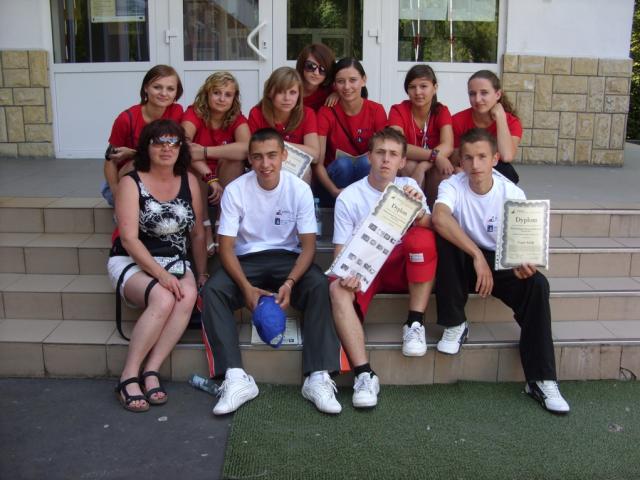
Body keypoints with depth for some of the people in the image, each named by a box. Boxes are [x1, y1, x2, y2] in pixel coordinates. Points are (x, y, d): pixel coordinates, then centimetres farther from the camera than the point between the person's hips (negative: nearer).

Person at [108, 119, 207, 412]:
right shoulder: (131, 183, -6)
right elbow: (129, 239, -14)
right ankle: (129, 376, -21)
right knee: (164, 300, -34)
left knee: (189, 297, -31)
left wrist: (201, 273, 3)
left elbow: (197, 234, 10)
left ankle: (151, 371, -25)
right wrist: (160, 274, -25)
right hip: (132, 262, -3)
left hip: (175, 262, 4)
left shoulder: (189, 182, 6)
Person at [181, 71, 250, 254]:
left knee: (234, 158, -26)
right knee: (191, 165, -31)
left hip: (227, 185, 2)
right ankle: (205, 229, -22)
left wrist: (205, 151, -37)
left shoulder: (237, 119, -8)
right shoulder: (194, 113, -12)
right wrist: (210, 177, -42)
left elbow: (246, 148, -31)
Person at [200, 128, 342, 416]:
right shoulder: (235, 190, -7)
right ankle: (236, 378, -31)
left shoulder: (300, 189, -6)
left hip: (287, 259, 0)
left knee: (319, 286, -30)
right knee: (212, 290, -28)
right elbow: (227, 247, -8)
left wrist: (290, 283, -24)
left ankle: (318, 378, -29)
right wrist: (247, 287, -23)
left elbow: (308, 245, -6)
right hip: (246, 260, 1)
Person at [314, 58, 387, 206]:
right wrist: (335, 191, -32)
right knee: (343, 163, -31)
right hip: (334, 176, -1)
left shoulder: (376, 111, -7)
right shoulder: (326, 113, -10)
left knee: (366, 162, -30)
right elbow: (317, 163, -15)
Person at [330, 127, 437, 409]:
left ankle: (415, 323, -20)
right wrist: (345, 274, -23)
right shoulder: (348, 197, -2)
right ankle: (363, 373, -35)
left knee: (422, 238, -30)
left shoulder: (409, 186, 5)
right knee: (338, 290, -33)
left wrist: (418, 209, -27)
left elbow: (427, 229, -5)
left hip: (401, 266, 1)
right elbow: (341, 248, -2)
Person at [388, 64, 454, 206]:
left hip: (433, 171, 1)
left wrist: (422, 167, -39)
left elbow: (447, 146, -22)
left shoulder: (442, 111, -5)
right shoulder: (398, 110, -9)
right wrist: (434, 155, -38)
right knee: (409, 166, -32)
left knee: (442, 168, -30)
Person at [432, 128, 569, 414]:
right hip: (463, 262, -1)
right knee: (444, 238, -32)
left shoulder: (512, 194, -11)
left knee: (536, 284, -26)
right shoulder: (452, 186, -17)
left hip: (500, 262, 1)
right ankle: (454, 325, -17)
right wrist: (477, 256, -44)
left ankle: (540, 379, -17)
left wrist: (523, 261, -34)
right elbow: (439, 218, -38)